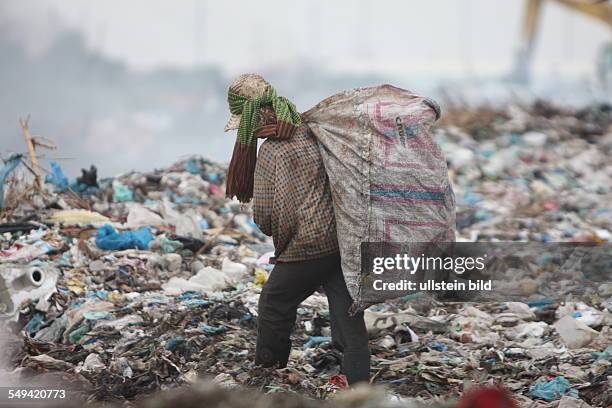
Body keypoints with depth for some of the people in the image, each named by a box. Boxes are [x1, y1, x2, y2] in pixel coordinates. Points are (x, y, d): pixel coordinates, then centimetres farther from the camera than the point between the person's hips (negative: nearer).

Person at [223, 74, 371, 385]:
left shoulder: (272, 150, -11)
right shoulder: (310, 132, 9)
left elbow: (264, 214, -10)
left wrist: (277, 235, 8)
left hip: (306, 246, -6)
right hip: (343, 239, 6)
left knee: (274, 304, 15)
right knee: (348, 317, 6)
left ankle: (267, 369, 30)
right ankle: (358, 385, 5)